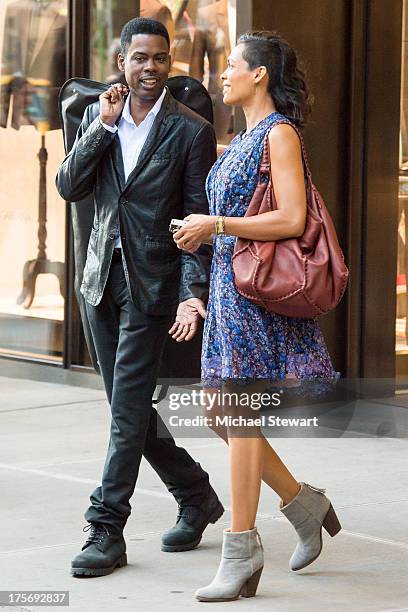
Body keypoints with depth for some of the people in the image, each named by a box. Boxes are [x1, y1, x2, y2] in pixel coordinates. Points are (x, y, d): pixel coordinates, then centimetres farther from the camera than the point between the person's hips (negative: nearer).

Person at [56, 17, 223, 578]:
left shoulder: (191, 131, -7)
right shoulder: (97, 117, 7)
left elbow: (198, 220, -8)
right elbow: (69, 188, -2)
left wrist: (195, 294, -18)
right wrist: (102, 127, -11)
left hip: (152, 284, -6)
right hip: (103, 279, 6)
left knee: (128, 409, -8)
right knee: (129, 407, 12)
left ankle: (106, 530, -4)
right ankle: (196, 497, 29)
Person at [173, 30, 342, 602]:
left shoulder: (280, 133, -10)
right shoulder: (241, 142, 18)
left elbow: (291, 220, -19)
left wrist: (216, 225, -17)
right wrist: (201, 232, 14)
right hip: (228, 283, 9)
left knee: (237, 410, -9)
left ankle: (241, 550, -5)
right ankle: (304, 503, 21)